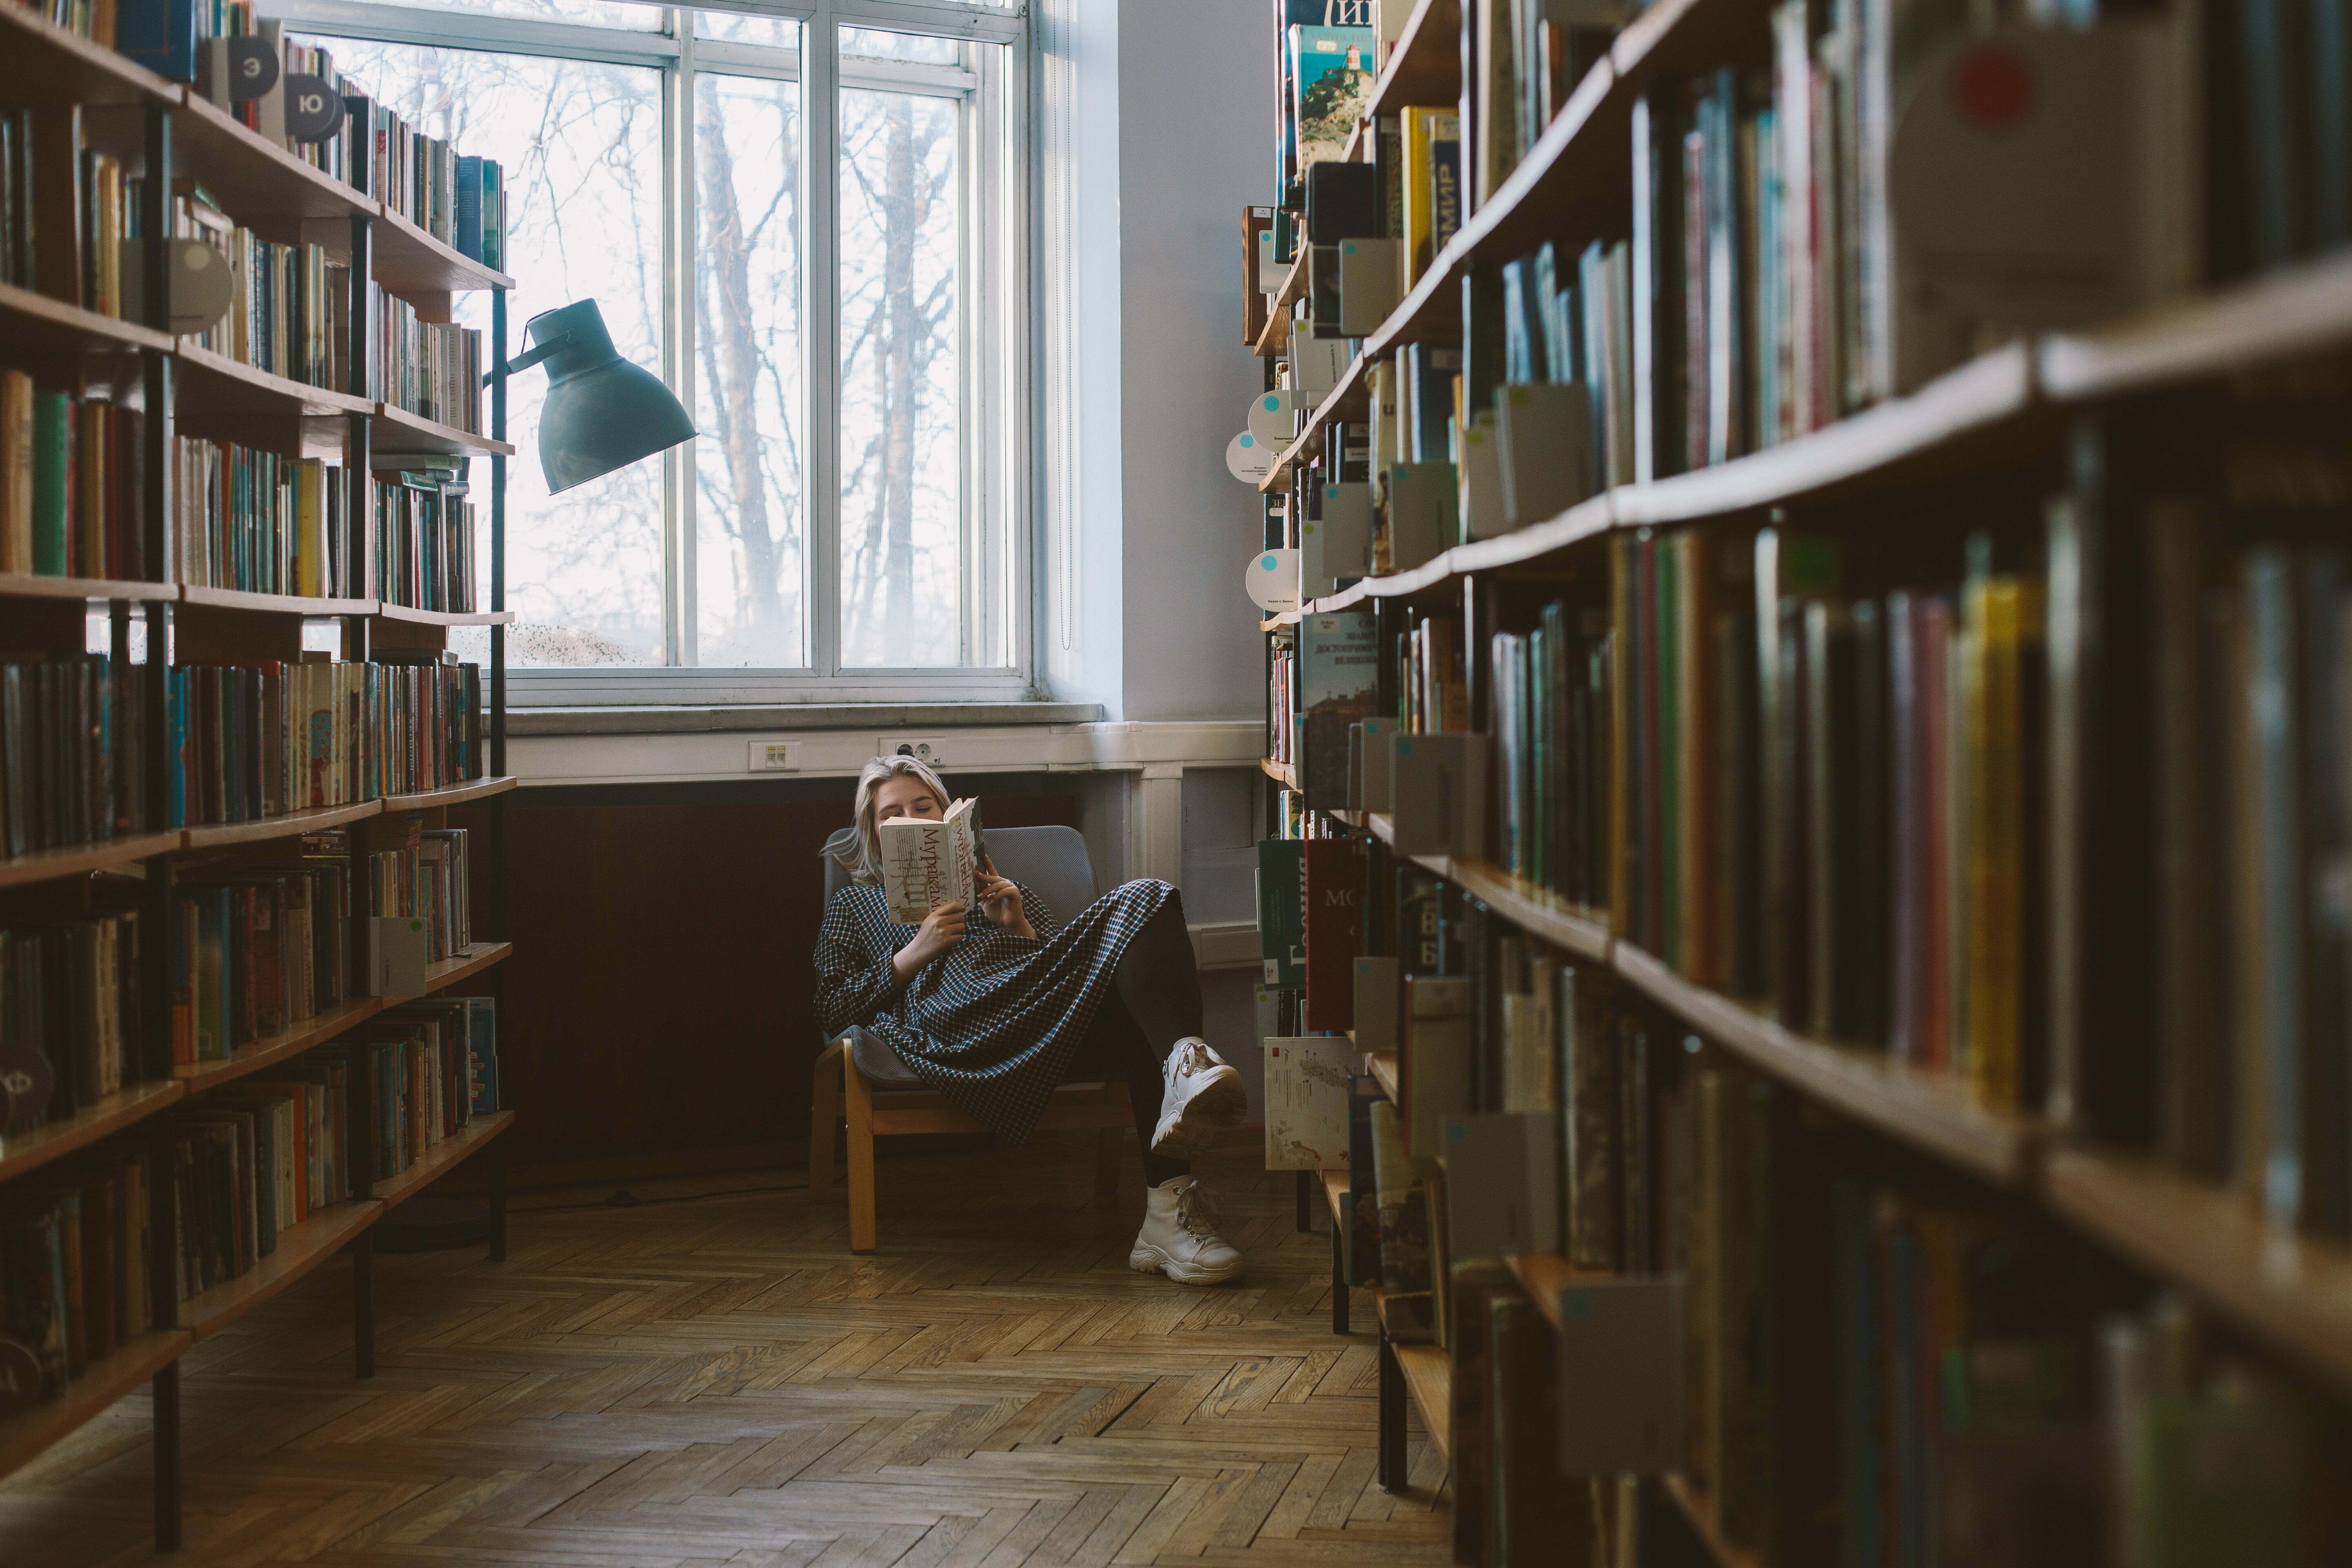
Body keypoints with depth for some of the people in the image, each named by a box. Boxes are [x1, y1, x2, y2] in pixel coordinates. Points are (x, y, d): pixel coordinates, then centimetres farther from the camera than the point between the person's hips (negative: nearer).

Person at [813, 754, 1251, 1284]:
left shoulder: (994, 887, 40)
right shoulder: (855, 905, 33)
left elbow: (1075, 962, 27)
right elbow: (831, 1012, 15)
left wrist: (1020, 928, 9)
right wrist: (915, 953, 4)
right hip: (961, 1031, -5)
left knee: (1143, 902, -30)